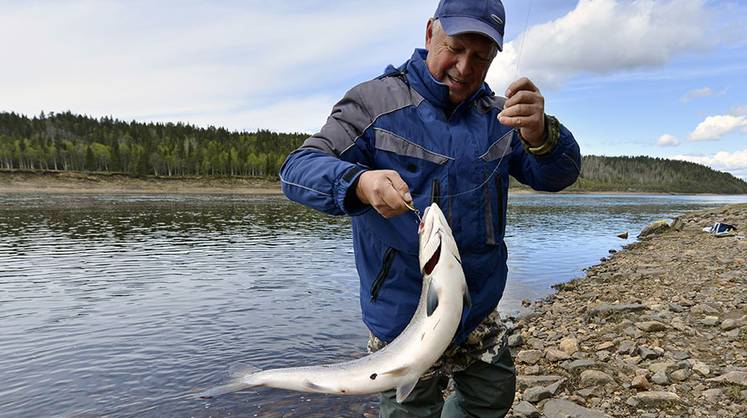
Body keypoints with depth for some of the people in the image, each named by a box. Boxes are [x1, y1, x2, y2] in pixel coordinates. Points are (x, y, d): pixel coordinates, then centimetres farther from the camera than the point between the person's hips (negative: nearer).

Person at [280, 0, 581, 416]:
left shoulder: (498, 115, 1)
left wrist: (540, 133, -31)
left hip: (480, 311, 5)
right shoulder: (376, 101, -13)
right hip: (405, 319, -5)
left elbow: (558, 176, -7)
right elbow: (298, 170, -19)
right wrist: (360, 183, -41)